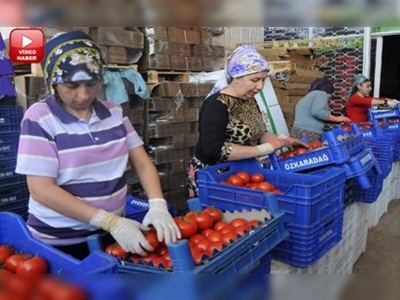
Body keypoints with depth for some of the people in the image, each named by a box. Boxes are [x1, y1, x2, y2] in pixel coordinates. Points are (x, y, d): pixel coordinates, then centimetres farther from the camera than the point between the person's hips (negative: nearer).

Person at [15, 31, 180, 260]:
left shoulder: (114, 112, 0)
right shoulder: (40, 118, -12)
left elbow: (142, 163, 1)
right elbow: (41, 190, -18)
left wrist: (158, 205, -18)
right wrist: (111, 222, -24)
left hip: (113, 233, 4)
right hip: (60, 241, -4)